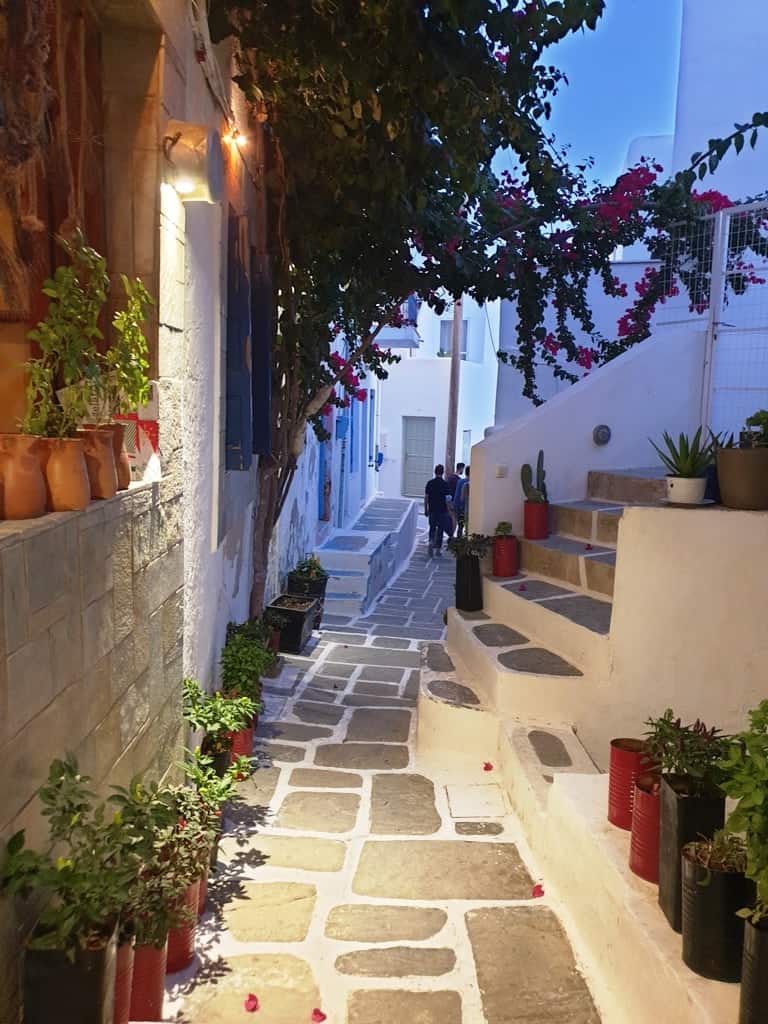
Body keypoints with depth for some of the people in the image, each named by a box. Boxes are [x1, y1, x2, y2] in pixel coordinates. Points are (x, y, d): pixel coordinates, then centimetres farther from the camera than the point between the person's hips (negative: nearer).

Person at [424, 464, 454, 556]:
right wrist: (448, 510, 0)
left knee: (432, 528, 17)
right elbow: (447, 499, -10)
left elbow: (426, 497, 2)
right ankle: (438, 548, 8)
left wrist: (426, 510, 11)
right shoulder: (445, 484, -10)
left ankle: (431, 541, -7)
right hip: (442, 510, -2)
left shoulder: (430, 483, -1)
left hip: (432, 510, 2)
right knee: (440, 529, 6)